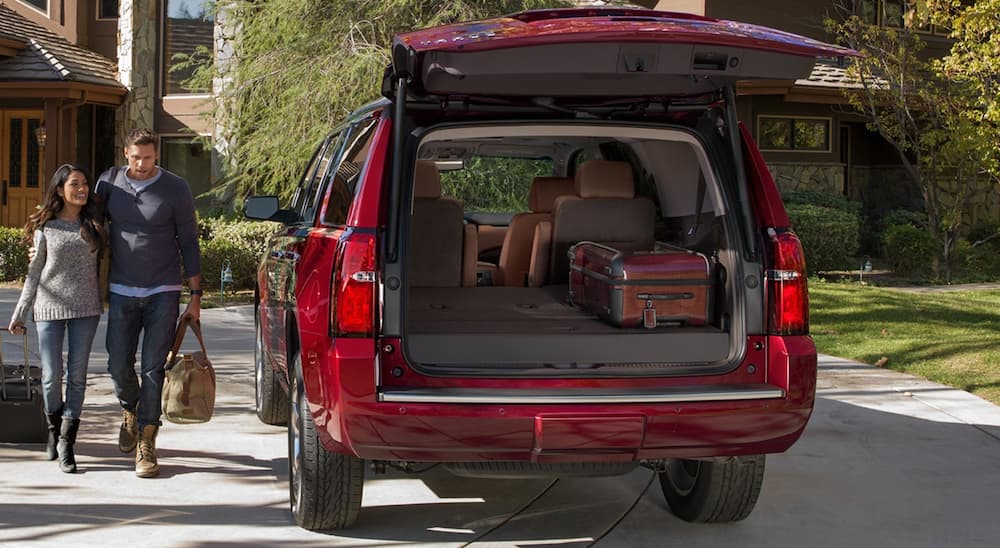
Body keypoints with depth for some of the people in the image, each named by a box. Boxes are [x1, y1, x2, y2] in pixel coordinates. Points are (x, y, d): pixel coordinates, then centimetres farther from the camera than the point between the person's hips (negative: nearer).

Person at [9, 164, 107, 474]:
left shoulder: (93, 224, 8)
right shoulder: (45, 227, 2)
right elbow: (34, 273, 7)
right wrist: (19, 315, 7)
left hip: (86, 308, 1)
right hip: (50, 308, -1)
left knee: (77, 376, 0)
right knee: (51, 376, 1)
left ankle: (66, 443, 4)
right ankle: (54, 429, 26)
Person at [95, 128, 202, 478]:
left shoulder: (175, 189, -3)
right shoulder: (109, 183, 3)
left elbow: (188, 243, 1)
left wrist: (195, 295, 0)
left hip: (163, 292, -2)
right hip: (121, 291, 2)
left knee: (153, 368, -6)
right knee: (119, 366, 3)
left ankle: (146, 443, -2)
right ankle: (130, 412, 34)